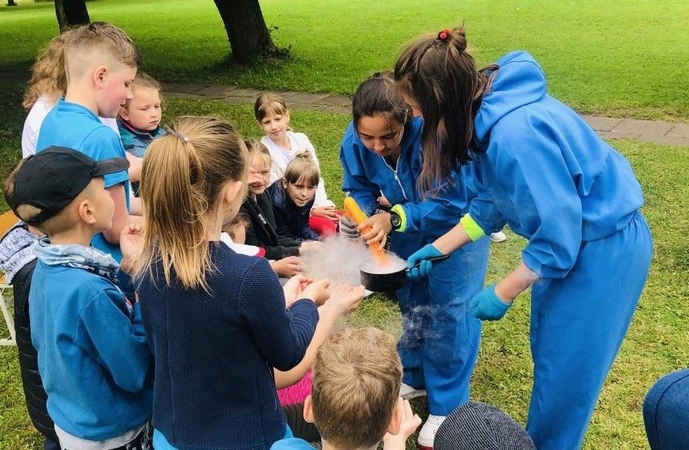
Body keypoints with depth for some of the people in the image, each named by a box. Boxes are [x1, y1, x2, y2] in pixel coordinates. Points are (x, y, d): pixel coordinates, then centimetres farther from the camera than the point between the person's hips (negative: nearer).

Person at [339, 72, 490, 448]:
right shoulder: (356, 141, -25)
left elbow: (449, 204, -37)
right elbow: (359, 189, -11)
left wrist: (394, 219, -47)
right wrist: (363, 217, -33)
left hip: (458, 221, -5)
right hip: (409, 224, 6)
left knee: (449, 308, -5)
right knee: (411, 299, 17)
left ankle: (447, 406, 11)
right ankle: (414, 377, 39)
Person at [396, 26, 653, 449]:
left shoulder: (515, 132, -33)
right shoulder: (489, 114, -4)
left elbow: (557, 234, -27)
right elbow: (494, 201, 8)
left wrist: (502, 294, -15)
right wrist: (437, 249, 7)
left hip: (603, 246, -9)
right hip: (573, 237, 9)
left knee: (565, 368, 8)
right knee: (548, 352, 22)